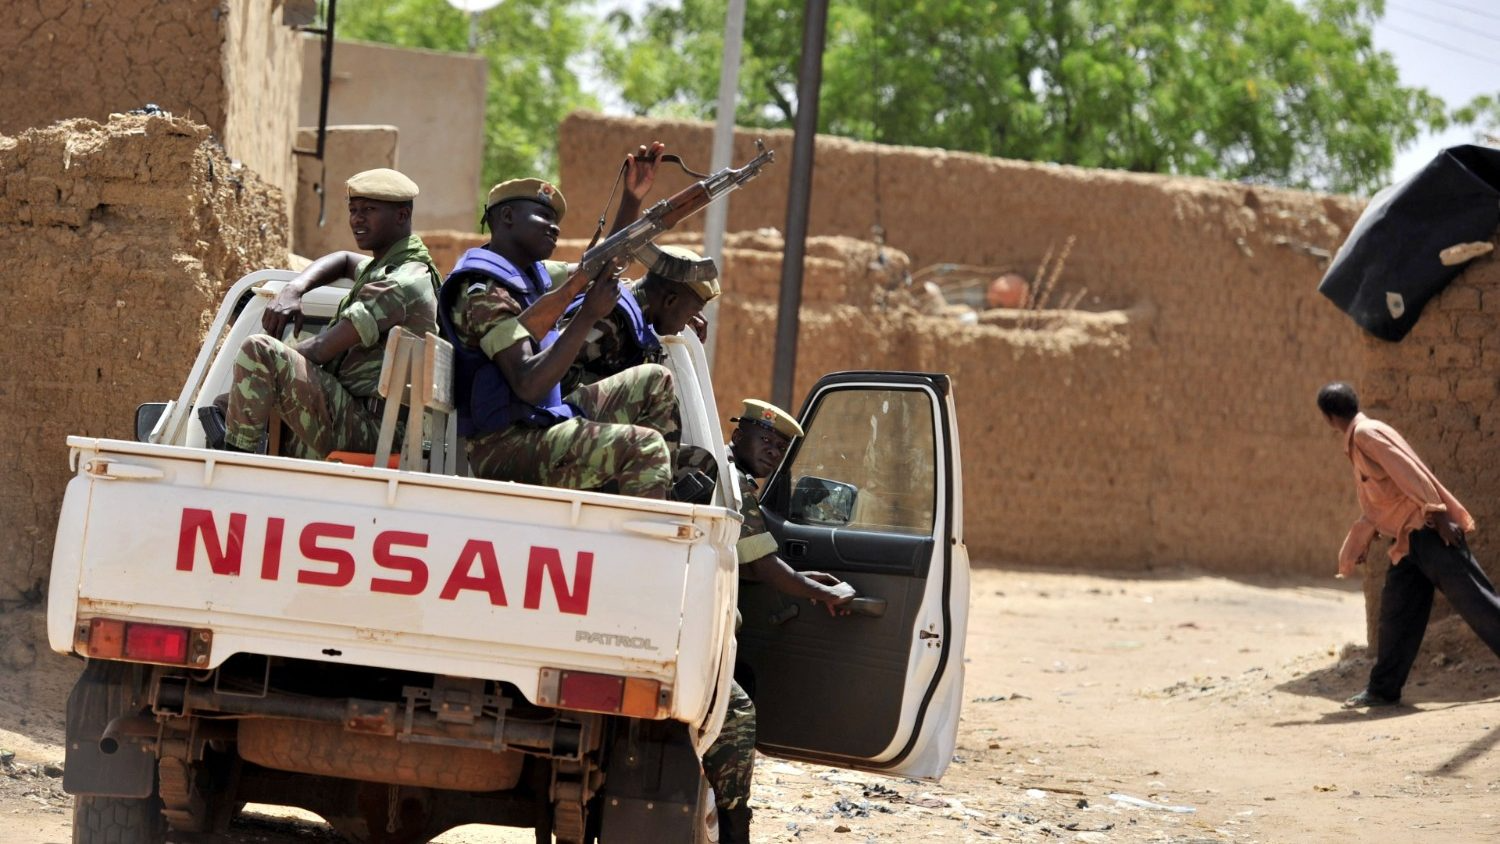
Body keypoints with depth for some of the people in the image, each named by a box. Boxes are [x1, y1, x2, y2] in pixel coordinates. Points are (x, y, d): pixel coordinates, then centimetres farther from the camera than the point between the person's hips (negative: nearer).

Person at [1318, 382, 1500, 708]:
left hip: (1427, 531, -10)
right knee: (1397, 614, 10)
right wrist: (1353, 549, 34)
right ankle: (1383, 689, 16)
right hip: (1407, 541, 10)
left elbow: (1409, 472, -19)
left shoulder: (1367, 434, -10)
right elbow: (1372, 506, 29)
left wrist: (1437, 514, -24)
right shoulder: (1356, 443, 20)